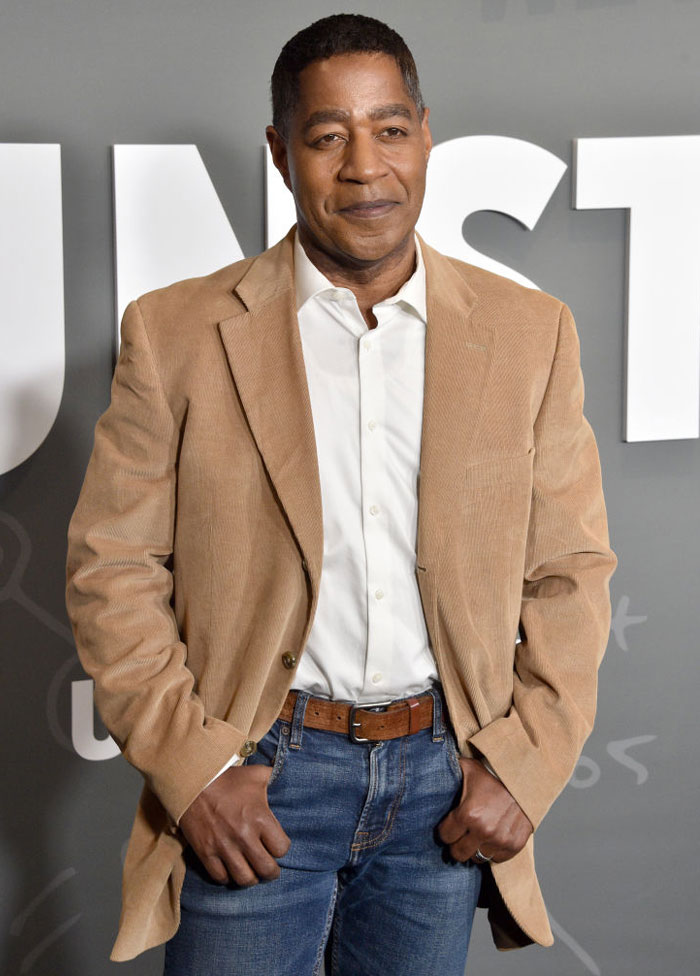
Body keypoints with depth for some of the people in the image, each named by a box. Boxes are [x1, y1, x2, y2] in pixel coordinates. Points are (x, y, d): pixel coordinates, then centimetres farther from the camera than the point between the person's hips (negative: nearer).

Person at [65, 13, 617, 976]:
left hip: (445, 778, 2)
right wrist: (191, 768, -11)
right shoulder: (176, 334, -3)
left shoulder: (529, 333, 2)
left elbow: (570, 570, 5)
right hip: (256, 774, -2)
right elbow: (112, 568, -2)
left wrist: (525, 763, -4)